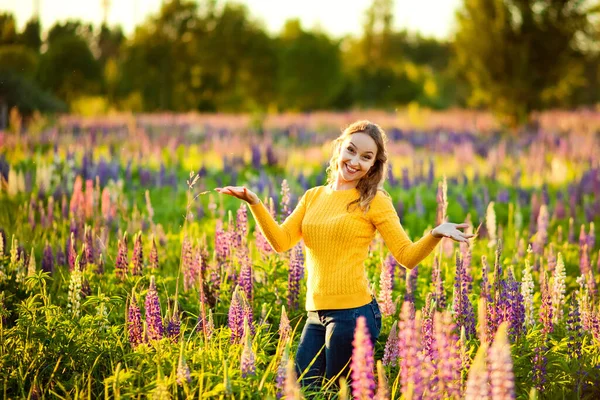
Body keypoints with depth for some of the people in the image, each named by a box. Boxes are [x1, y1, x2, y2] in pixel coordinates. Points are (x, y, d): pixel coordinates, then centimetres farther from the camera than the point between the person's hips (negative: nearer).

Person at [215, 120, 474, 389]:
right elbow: (281, 241, 6)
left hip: (353, 312, -5)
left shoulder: (373, 201, -2)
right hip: (316, 315, 5)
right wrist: (254, 202, -4)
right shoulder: (313, 197, 12)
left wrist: (435, 234, -24)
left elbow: (407, 256, -5)